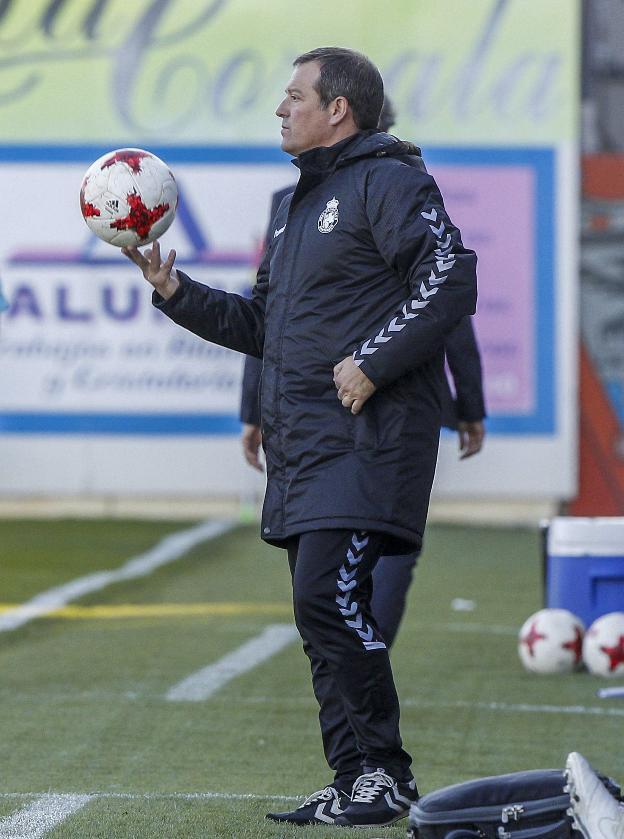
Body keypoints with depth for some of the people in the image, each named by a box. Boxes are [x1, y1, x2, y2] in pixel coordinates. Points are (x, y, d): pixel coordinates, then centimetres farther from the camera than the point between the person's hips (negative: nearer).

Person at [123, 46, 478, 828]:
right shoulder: (301, 205, 23)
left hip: (365, 438, -9)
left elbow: (450, 279, -18)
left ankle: (384, 769, -9)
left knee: (327, 595, -17)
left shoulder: (388, 182, -6)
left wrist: (371, 363, -20)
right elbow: (260, 324, 27)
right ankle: (356, 783, 12)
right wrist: (176, 293, 15)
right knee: (325, 612, 8)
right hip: (303, 443, 9)